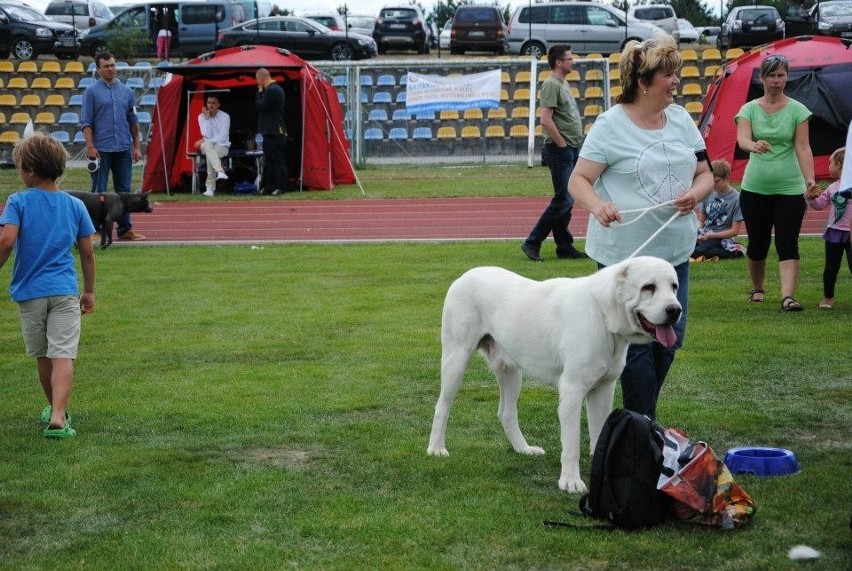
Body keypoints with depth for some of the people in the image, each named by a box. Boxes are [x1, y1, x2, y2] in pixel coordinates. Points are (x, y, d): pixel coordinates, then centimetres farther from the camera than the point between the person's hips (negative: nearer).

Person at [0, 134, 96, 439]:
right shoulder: (75, 205, 4)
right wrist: (89, 291, 16)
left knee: (42, 356, 16)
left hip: (29, 292, 0)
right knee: (63, 356, -6)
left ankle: (55, 409, 33)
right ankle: (58, 417, -21)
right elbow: (87, 253, 6)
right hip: (65, 291, 0)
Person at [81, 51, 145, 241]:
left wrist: (137, 146, 8)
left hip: (124, 149, 4)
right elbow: (87, 123, -4)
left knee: (124, 190, 7)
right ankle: (95, 229, 6)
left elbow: (133, 121, 13)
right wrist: (90, 147, -14)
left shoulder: (127, 91, 11)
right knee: (99, 191, 1)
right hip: (101, 150, -4)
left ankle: (125, 229, 12)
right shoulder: (92, 92, -1)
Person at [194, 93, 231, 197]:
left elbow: (222, 137, -13)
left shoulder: (225, 117, -5)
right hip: (207, 146, 1)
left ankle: (210, 187, -39)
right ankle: (220, 172, -58)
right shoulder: (202, 116, 1)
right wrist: (207, 118, -16)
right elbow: (207, 135, -12)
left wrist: (204, 141, -15)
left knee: (209, 153, -36)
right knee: (208, 146, -37)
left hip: (222, 146, -1)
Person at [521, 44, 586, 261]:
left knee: (567, 201, 11)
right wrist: (562, 145, -16)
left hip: (571, 150, 10)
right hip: (560, 151, -10)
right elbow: (546, 121, -21)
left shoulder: (563, 83, 18)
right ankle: (532, 243, -4)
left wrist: (574, 146, 14)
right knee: (563, 200, -10)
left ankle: (565, 247, 16)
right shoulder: (551, 85, -13)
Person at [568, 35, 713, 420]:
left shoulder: (681, 119, 8)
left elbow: (705, 174, 13)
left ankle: (642, 417, 27)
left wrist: (696, 192, -10)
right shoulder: (611, 125, -9)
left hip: (675, 251, 6)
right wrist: (597, 205, -31)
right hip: (625, 254, -6)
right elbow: (578, 180, -10)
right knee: (638, 344, -2)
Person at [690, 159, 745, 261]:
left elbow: (735, 231, -8)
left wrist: (710, 236, -14)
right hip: (705, 233, 6)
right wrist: (698, 231, -6)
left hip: (720, 238, -6)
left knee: (696, 252, -33)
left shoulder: (736, 199, -8)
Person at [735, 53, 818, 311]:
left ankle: (788, 296, -16)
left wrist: (809, 178, -22)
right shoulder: (749, 109, 2)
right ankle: (757, 289, 31)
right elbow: (742, 138, -15)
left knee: (788, 244, -9)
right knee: (757, 243, 10)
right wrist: (754, 145, -40)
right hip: (754, 188, 1)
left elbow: (803, 147, -7)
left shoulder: (797, 110, 0)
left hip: (789, 188, -1)